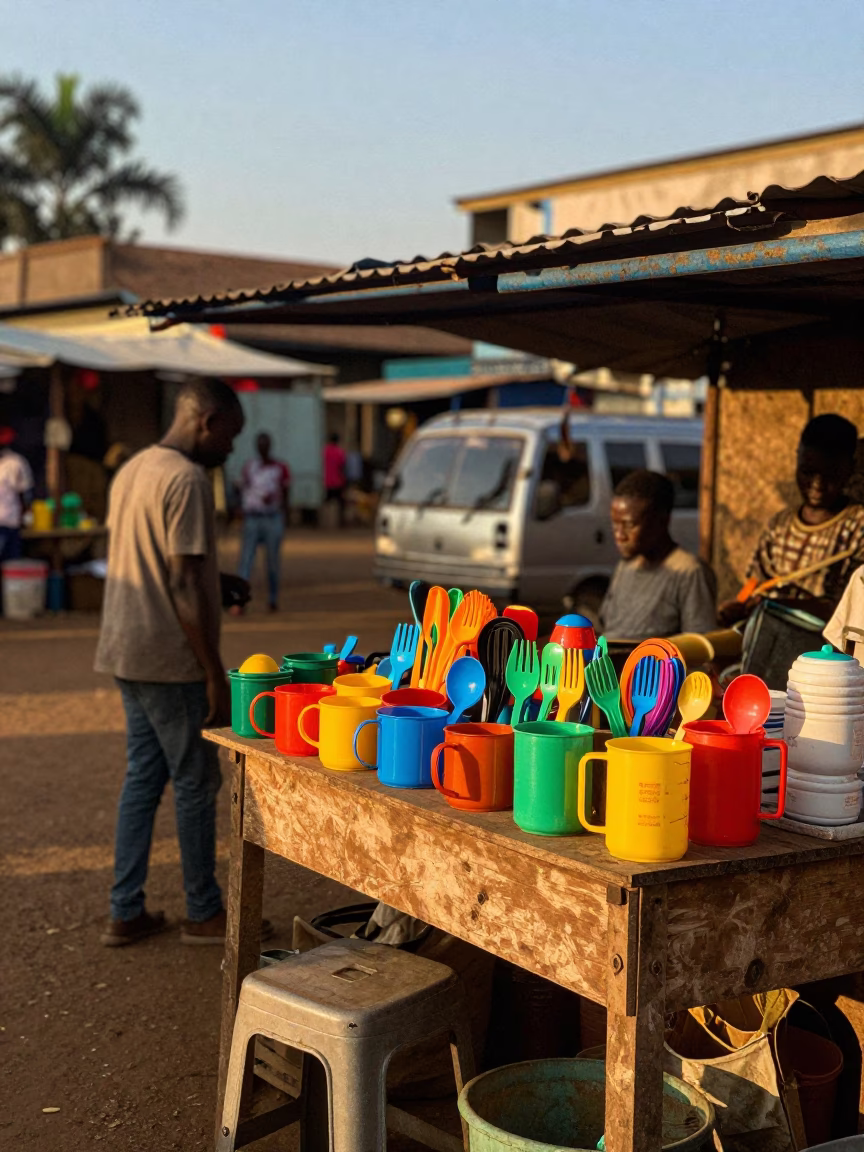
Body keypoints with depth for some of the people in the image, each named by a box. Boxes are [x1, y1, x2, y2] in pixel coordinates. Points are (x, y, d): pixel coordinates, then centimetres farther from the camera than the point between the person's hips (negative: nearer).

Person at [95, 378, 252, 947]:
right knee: (196, 782, 3)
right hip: (169, 660, -9)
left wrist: (217, 580, 18)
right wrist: (215, 675, -17)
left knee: (143, 777, 14)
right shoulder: (188, 480, -17)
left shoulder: (132, 470, 12)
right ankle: (204, 915, 15)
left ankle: (126, 913, 18)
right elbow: (184, 587, -21)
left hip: (127, 652, 9)